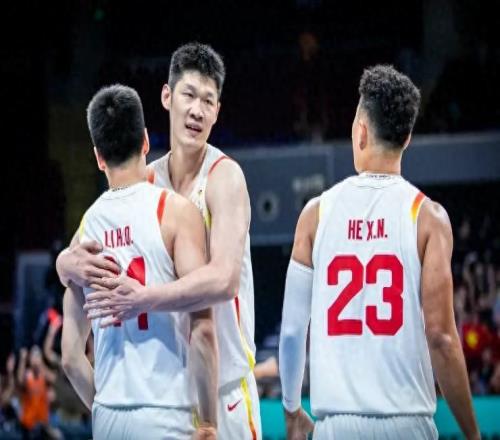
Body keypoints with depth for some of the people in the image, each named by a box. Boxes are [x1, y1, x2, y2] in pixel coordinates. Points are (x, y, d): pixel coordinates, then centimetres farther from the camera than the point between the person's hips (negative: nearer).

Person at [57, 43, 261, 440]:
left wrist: (146, 298, -34)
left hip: (224, 383, -5)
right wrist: (71, 264, -15)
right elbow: (67, 259, 9)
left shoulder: (224, 177, -11)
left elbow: (225, 279, -25)